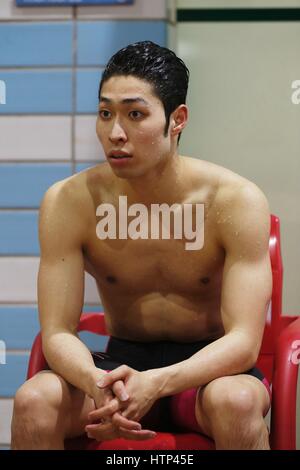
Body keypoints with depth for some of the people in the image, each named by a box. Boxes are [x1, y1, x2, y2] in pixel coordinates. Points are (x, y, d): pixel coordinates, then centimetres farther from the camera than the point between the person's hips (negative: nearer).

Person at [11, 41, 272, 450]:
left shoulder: (236, 201, -15)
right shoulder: (69, 202, -9)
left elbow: (244, 341, -19)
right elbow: (58, 332, -11)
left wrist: (154, 384, -37)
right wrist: (97, 384, -35)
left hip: (209, 367, -1)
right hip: (122, 364, 2)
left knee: (234, 401, -37)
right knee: (33, 401, -28)